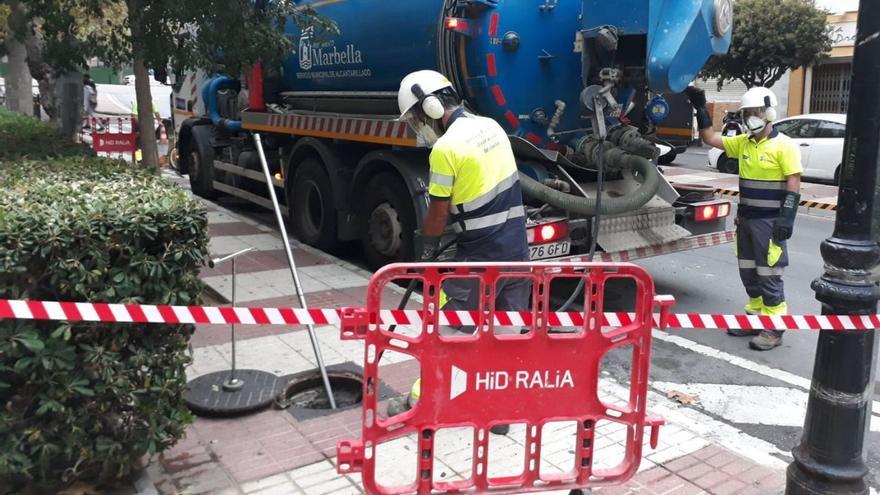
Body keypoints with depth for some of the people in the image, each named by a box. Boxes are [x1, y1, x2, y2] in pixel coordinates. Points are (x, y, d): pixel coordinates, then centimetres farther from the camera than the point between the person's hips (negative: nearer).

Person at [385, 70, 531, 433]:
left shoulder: (446, 147, -15)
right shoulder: (491, 126, 8)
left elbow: (439, 212, -10)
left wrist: (425, 247, 8)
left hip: (479, 256, -7)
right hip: (517, 249, 7)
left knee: (443, 328, 8)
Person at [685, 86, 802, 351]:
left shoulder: (783, 145, -11)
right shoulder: (742, 143, 8)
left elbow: (793, 185, -13)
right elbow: (710, 138, 12)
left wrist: (787, 217, -20)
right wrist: (700, 108, 3)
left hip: (770, 221, -7)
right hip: (745, 218, 7)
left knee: (768, 274, -3)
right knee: (748, 272, 13)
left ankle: (774, 328, 5)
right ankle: (755, 317, 26)